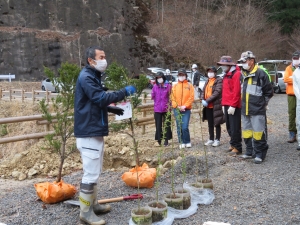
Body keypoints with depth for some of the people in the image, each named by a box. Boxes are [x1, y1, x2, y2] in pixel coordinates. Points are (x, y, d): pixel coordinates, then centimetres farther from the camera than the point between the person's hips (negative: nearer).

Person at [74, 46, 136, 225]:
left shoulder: (93, 77, 18)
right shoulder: (86, 77, -14)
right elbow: (101, 98, -24)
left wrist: (111, 108, 12)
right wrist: (125, 92, -18)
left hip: (95, 131, 11)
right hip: (89, 133, -11)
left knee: (95, 172, 18)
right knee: (91, 173, -6)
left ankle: (93, 204, 30)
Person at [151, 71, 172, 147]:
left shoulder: (168, 86, -3)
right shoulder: (155, 87, 3)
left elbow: (171, 97, 1)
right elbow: (152, 97, 7)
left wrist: (169, 105, -2)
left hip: (166, 109, -1)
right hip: (157, 109, 1)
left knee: (167, 125, 7)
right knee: (158, 125, 5)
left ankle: (166, 140, 17)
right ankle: (158, 140, 13)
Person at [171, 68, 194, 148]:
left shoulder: (189, 86, 5)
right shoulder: (175, 86, 10)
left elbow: (191, 97, -2)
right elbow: (172, 98, 5)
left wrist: (185, 106, -12)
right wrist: (177, 106, -8)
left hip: (186, 109, -2)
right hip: (177, 110, 2)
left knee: (185, 127, -10)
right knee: (179, 127, 4)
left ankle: (187, 142, 8)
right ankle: (182, 142, 15)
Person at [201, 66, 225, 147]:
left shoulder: (219, 80, -8)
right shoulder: (207, 81, 16)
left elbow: (217, 92, -18)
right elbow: (203, 91, 13)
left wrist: (207, 101, -21)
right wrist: (203, 100, -7)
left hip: (216, 106, -7)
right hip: (208, 106, 7)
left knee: (217, 124, 3)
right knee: (210, 124, 14)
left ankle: (217, 140, 12)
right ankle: (211, 139, 25)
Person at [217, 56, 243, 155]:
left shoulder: (236, 74, -12)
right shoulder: (226, 75, 18)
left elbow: (236, 91, -18)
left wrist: (233, 105, -20)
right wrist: (223, 104, 16)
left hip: (233, 106, -9)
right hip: (227, 105, 9)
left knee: (235, 128, -4)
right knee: (229, 127, 14)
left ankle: (237, 148, 3)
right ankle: (233, 144, 25)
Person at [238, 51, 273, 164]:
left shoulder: (261, 74, -9)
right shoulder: (243, 75, 12)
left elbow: (269, 92, -5)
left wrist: (262, 103, 1)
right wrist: (244, 104, 15)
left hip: (257, 110, -7)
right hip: (245, 110, 8)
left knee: (258, 132, -4)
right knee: (246, 131, 14)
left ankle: (260, 154, 7)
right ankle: (249, 152, 26)